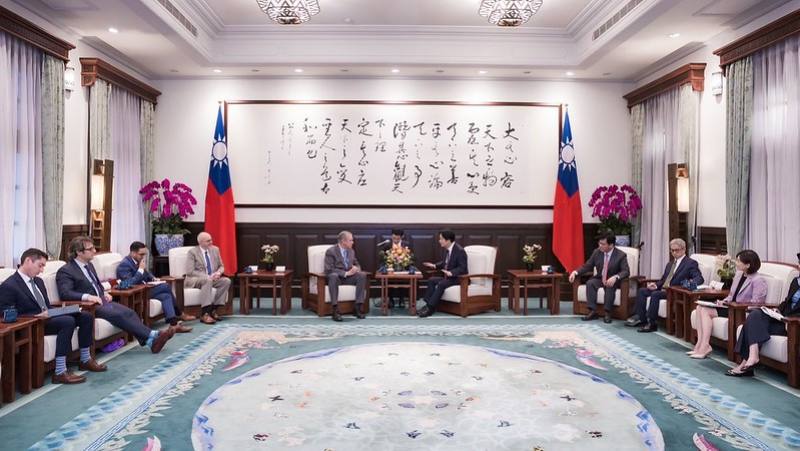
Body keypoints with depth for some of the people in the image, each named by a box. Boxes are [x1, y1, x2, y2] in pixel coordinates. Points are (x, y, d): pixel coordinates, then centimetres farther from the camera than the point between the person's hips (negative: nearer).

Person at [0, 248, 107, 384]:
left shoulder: (38, 281, 17)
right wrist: (36, 316, -24)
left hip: (48, 317, 9)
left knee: (85, 316, -5)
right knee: (68, 321, -32)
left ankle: (85, 360, 5)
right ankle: (60, 372, -30)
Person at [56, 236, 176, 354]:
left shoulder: (89, 265, 17)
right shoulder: (65, 271, -8)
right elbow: (64, 293, -21)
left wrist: (104, 293, 9)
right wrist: (87, 296, -34)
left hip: (101, 301, 7)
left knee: (129, 312, -16)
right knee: (119, 314, -27)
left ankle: (151, 341, -28)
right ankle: (152, 335, -29)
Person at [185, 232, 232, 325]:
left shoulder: (215, 249, 7)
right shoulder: (192, 252, -8)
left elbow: (221, 266, 13)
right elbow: (190, 272, -16)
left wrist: (218, 273, -11)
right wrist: (207, 276, -24)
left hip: (211, 278, 5)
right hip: (194, 280, -5)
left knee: (226, 281, -23)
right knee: (207, 280, -38)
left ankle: (213, 309, -17)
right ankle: (205, 314, -39)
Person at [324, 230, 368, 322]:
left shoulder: (351, 251, 9)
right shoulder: (331, 251, -10)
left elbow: (357, 264, 16)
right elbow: (329, 270, -19)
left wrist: (356, 269, -11)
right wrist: (346, 273, -27)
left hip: (348, 276, 5)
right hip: (336, 277, -5)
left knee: (362, 275, -22)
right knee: (333, 276, -40)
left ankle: (359, 307, -23)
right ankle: (335, 310, -41)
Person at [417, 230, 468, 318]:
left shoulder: (460, 251, -20)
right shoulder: (447, 249, 5)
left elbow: (462, 268, -23)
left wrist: (451, 273, -37)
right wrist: (434, 265, 3)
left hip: (458, 278, -9)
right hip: (449, 276, 9)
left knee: (441, 284, -28)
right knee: (431, 280, -7)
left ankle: (430, 308, -24)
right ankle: (428, 304, -12)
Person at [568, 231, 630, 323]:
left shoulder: (621, 255, -11)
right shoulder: (596, 252, -1)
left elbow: (626, 271, -19)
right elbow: (587, 266, 3)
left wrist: (615, 277, -40)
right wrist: (576, 272, -16)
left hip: (613, 281, -3)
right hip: (599, 278, 3)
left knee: (610, 286, -36)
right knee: (590, 283, -28)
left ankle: (607, 313, -28)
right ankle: (592, 312, -27)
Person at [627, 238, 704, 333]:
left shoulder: (691, 263, 1)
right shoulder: (670, 264, 25)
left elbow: (700, 278, -12)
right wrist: (656, 285, 3)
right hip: (662, 289, 8)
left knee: (655, 294, -31)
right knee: (642, 291, -8)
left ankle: (652, 324, -25)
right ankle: (641, 318, -12)